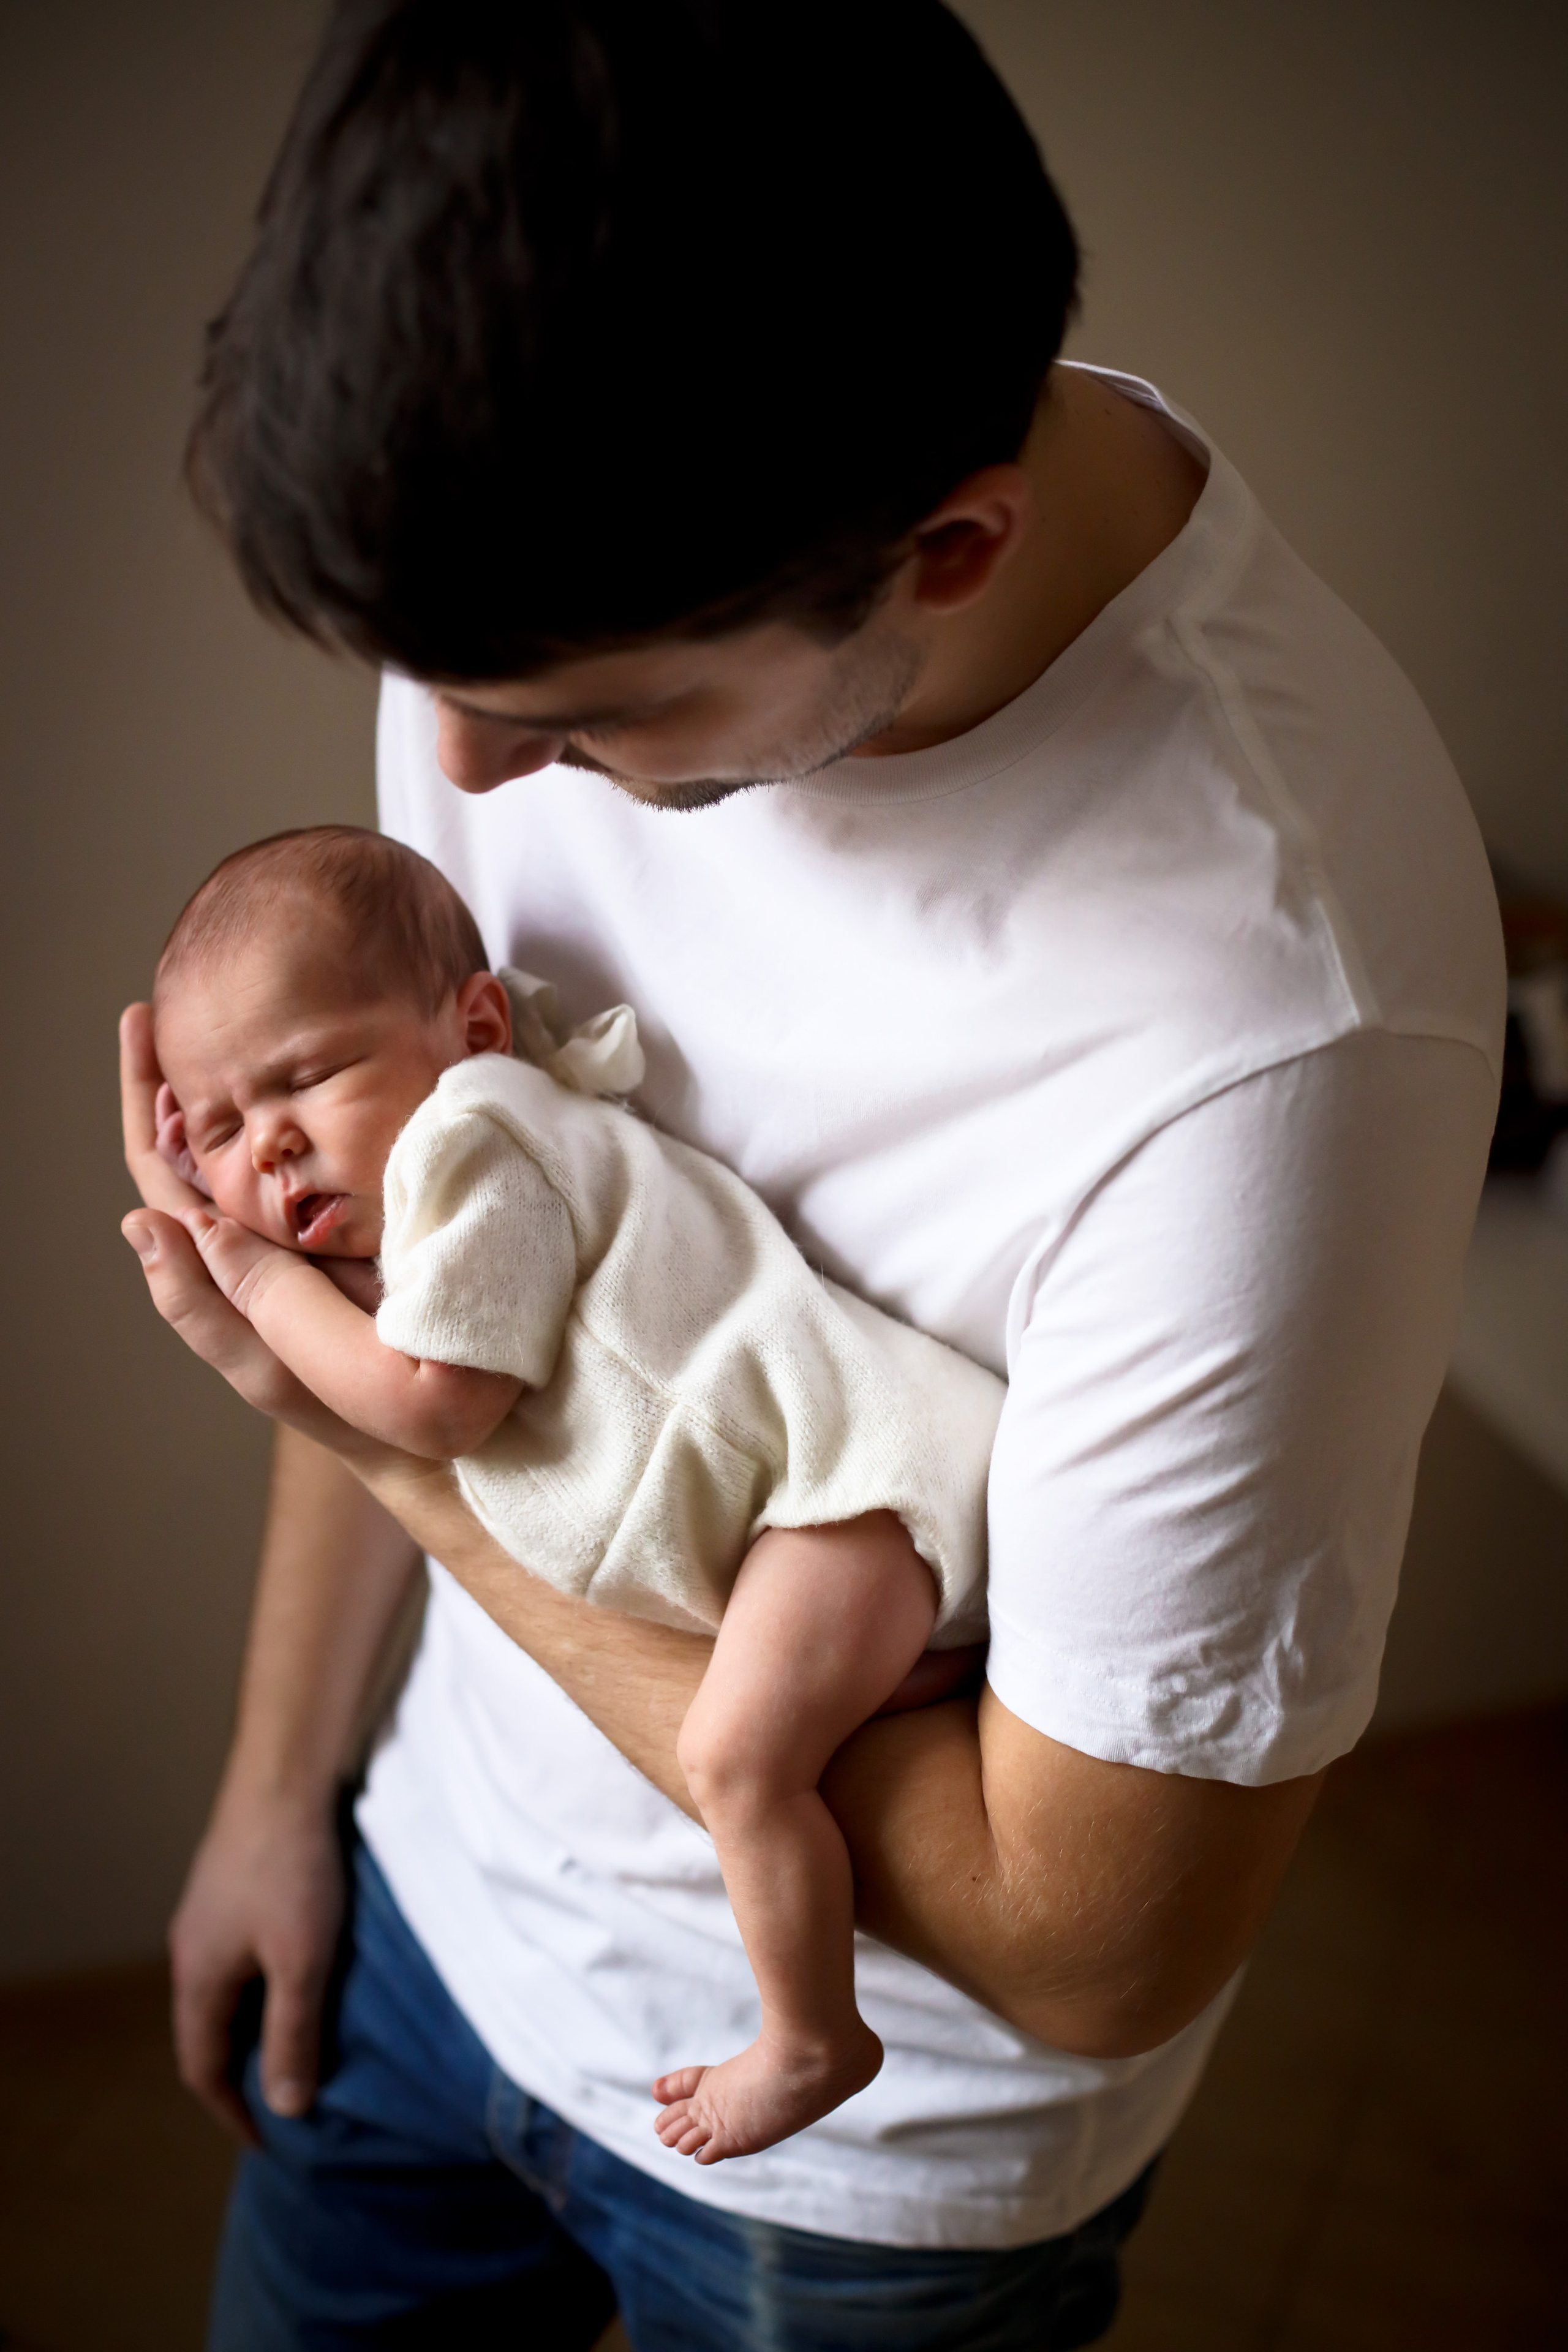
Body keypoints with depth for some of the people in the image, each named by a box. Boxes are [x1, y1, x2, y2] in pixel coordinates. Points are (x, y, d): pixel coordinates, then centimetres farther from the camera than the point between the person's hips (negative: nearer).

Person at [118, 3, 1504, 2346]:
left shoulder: (1266, 1017, -38)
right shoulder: (557, 533, -18)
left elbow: (1091, 1944, -27)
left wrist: (427, 1459, -26)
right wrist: (280, 1772, 7)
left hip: (860, 2154, -4)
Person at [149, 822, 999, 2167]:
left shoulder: (472, 1145, -13)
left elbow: (434, 1406, -16)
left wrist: (261, 1280, -4)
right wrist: (206, 1215, 12)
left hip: (842, 1467, -11)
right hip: (793, 1484, 12)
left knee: (740, 1750, -20)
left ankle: (813, 2043, -5)